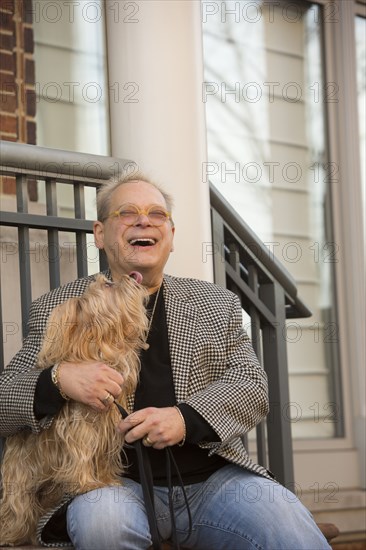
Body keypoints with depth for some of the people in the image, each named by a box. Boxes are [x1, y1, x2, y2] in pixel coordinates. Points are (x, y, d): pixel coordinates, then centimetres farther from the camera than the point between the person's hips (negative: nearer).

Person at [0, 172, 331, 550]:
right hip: (115, 484, 1)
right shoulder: (57, 309, 10)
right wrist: (58, 380, -16)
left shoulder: (216, 304, 17)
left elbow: (252, 387, 7)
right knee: (101, 519, -35)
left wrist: (186, 419, -14)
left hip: (213, 478, 0)